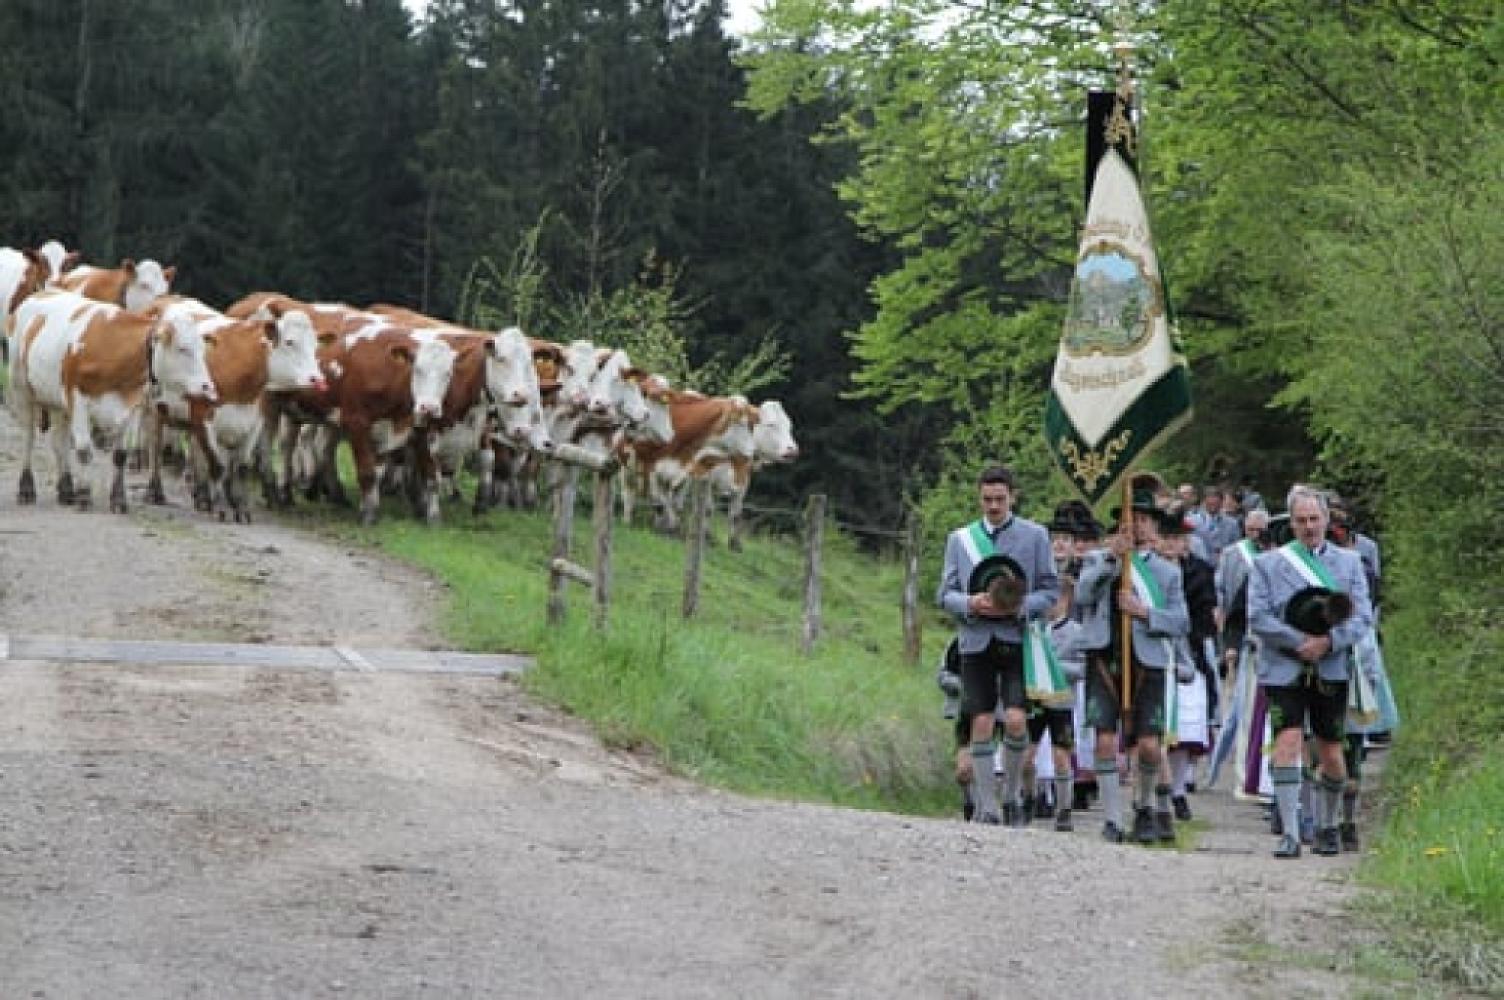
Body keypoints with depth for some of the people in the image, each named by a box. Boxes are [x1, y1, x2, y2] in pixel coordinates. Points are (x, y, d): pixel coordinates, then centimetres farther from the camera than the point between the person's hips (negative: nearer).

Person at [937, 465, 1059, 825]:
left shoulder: (1035, 536, 5)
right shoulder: (960, 539, 11)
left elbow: (1050, 591, 5)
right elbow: (945, 594, 10)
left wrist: (1020, 606, -14)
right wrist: (970, 604, -12)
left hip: (1017, 640, -2)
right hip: (977, 641, 2)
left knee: (1015, 720, -13)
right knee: (981, 724, 0)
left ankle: (1013, 793, 8)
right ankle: (987, 808, 6)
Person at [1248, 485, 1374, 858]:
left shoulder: (1349, 562, 10)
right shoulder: (1268, 563, 6)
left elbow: (1363, 618, 2)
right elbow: (1257, 617, -4)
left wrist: (1328, 642, -15)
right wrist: (1299, 642, -14)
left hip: (1332, 670, 2)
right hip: (1284, 669, -2)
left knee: (1331, 755, 6)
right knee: (1288, 741, -16)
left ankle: (1327, 827, 27)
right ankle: (1289, 834, -14)